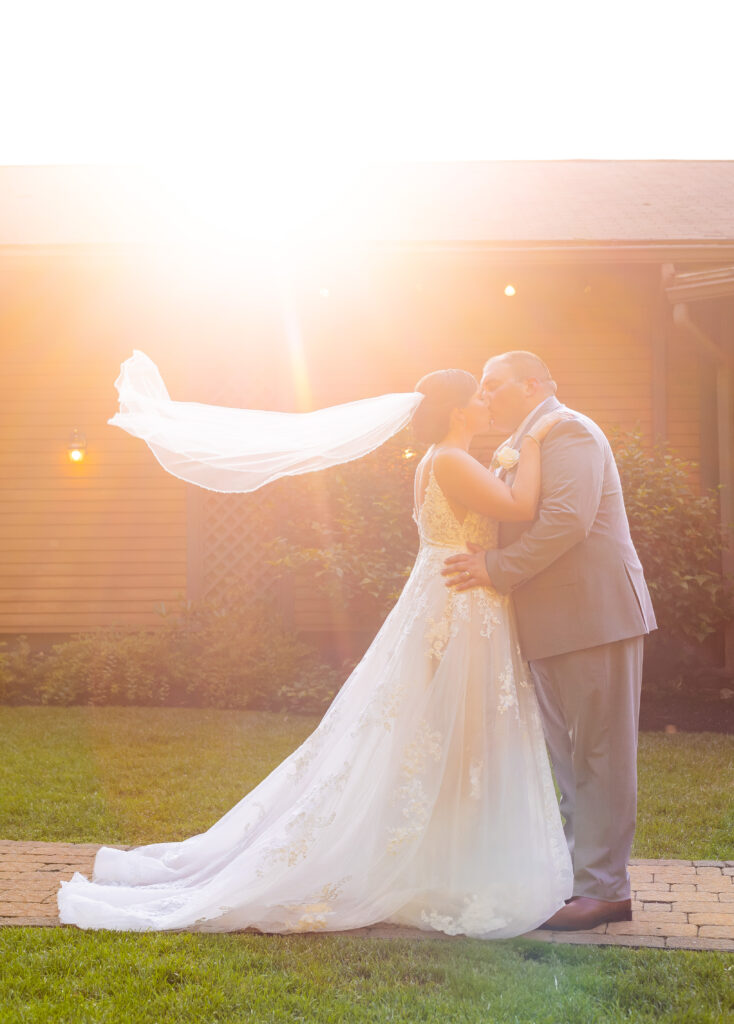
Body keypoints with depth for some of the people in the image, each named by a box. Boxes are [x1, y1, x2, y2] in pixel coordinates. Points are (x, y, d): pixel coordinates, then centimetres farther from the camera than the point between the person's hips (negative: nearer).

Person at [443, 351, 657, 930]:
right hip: (553, 628, 10)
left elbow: (568, 519, -24)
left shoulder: (568, 432, -11)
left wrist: (496, 569, -21)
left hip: (595, 617, -10)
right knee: (569, 759, 16)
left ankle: (605, 889, 2)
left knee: (597, 757, -5)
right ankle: (576, 874, 26)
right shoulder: (517, 449, 20)